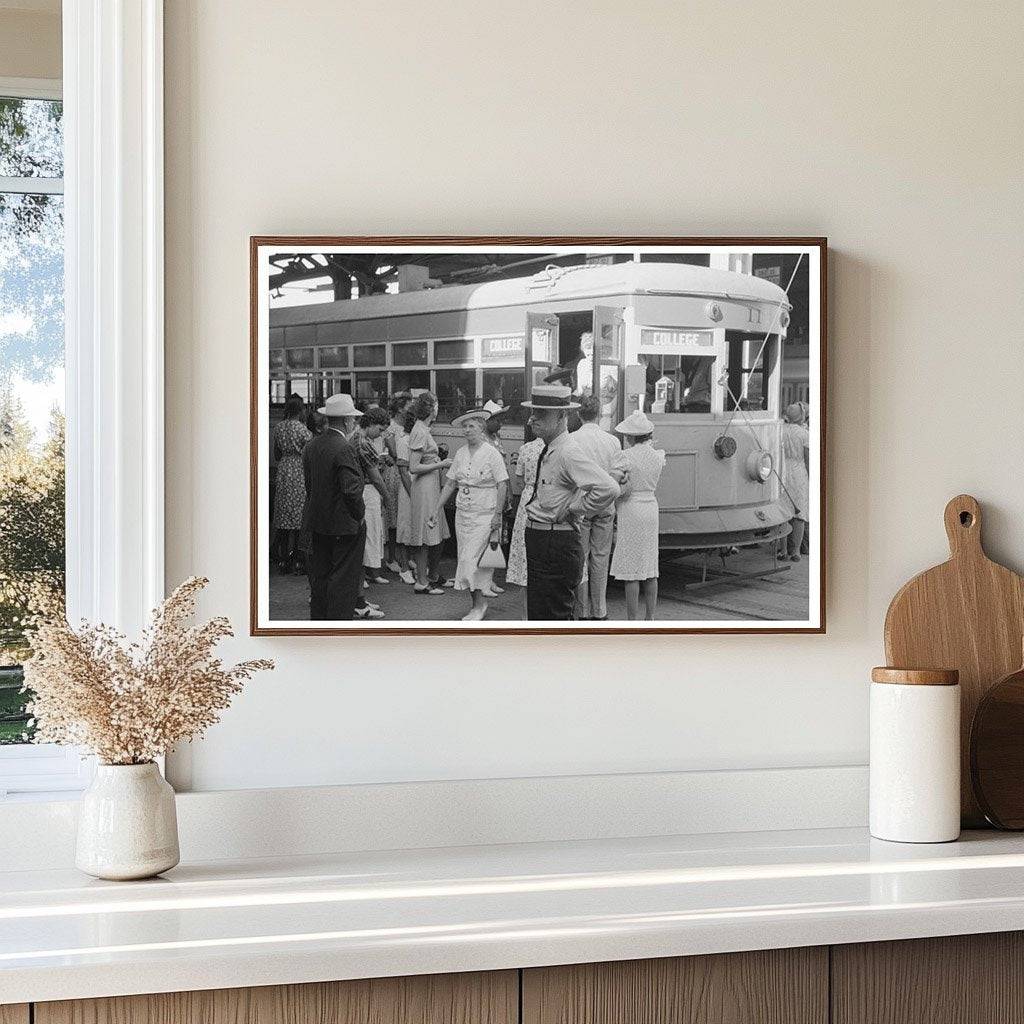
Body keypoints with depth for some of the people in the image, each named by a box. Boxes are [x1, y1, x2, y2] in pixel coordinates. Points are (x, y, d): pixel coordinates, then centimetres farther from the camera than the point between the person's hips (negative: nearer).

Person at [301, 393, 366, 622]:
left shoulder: (310, 447, 4)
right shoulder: (344, 449, -20)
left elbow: (308, 483, 10)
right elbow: (351, 489, -24)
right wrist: (359, 515, -10)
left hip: (317, 522, 7)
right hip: (344, 525, -7)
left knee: (319, 576, 15)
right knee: (343, 578, 2)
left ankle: (318, 619, 23)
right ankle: (339, 620, 5)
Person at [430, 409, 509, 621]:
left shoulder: (492, 454, -7)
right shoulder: (460, 453, 9)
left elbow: (502, 485, -9)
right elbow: (450, 483, 13)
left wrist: (498, 514, -14)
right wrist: (438, 508, 8)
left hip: (484, 515, -6)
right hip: (462, 513, 6)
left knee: (471, 559, -11)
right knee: (465, 560, 6)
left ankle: (479, 605, -1)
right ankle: (479, 598, 15)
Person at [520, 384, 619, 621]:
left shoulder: (567, 453, -19)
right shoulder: (547, 451, 11)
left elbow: (608, 488, -30)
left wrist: (572, 509, -19)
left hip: (557, 546, -10)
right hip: (538, 541, 10)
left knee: (555, 618, -6)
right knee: (538, 618, 17)